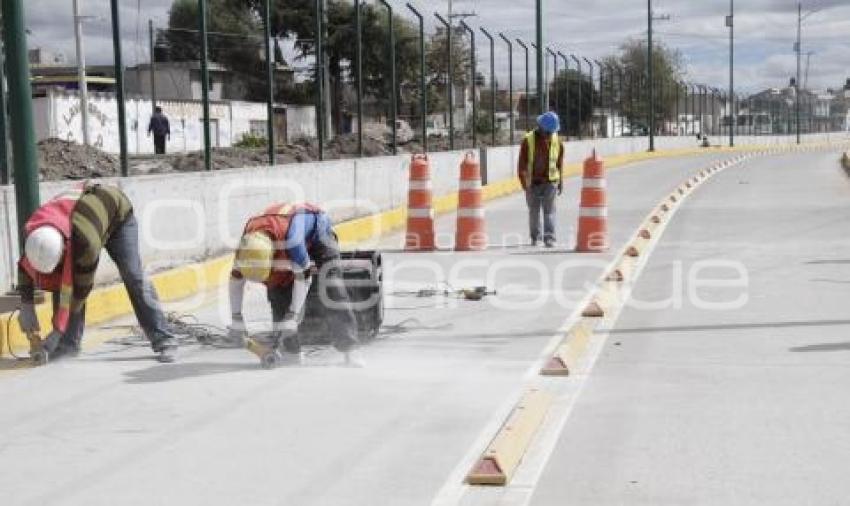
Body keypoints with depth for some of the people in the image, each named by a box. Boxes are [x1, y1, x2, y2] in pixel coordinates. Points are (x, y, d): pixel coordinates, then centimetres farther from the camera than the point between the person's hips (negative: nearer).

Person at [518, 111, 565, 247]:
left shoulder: (557, 141, 1)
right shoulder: (528, 140, -7)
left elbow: (560, 163, 10)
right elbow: (522, 162, -4)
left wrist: (560, 182, 10)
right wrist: (523, 181, -9)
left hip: (550, 181, 0)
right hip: (532, 182, 0)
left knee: (549, 210, -6)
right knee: (534, 210, 10)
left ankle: (549, 237, -6)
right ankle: (535, 237, 23)